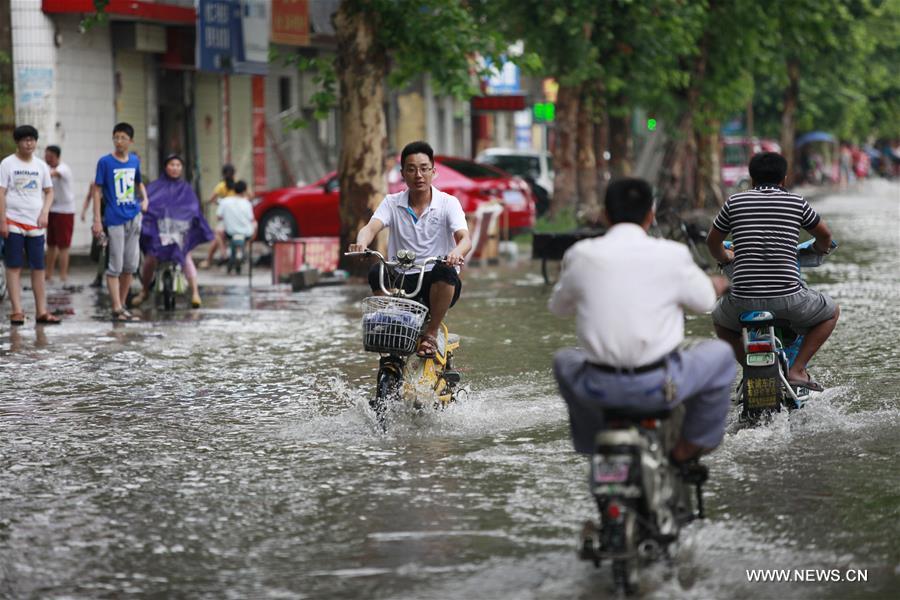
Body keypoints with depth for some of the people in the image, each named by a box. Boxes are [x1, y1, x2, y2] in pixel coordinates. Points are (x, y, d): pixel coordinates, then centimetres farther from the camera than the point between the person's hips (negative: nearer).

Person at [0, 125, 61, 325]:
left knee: (38, 268, 3)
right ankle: (17, 311, -3)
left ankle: (41, 312, 5)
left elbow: (49, 192, 15)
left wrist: (45, 213, -2)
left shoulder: (41, 165, 11)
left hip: (36, 223, 4)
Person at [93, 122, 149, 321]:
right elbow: (97, 191, -5)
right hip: (114, 220, -5)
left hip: (133, 217, 5)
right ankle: (117, 310, -6)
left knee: (130, 265, 8)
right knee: (115, 266, -5)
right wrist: (97, 220, -10)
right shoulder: (105, 162, -5)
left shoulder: (135, 161, 8)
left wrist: (145, 199, 5)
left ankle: (121, 305, 18)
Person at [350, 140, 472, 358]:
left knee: (445, 270, -35)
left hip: (436, 284, -1)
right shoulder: (392, 203, 4)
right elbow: (371, 227, -15)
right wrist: (361, 243, -41)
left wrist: (457, 252, -44)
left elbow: (464, 238, -18)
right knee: (377, 272, -29)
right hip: (403, 282, 1)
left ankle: (431, 333, -13)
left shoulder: (448, 203, -2)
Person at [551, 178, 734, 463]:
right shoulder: (673, 255, -6)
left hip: (599, 388, 2)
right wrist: (715, 286, 35)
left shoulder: (580, 255, -2)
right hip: (658, 386, -2)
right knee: (720, 354, 24)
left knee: (564, 360, 35)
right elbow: (704, 301, 10)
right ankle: (690, 447, 29)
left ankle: (594, 448, 38)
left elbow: (558, 306, 15)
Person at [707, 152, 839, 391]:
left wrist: (725, 258, 46)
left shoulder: (735, 202, 9)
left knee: (719, 317, 35)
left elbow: (712, 241, 23)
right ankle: (797, 370, 12)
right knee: (831, 312, 27)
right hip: (788, 299, -1)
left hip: (743, 301, 1)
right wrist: (820, 249, 46)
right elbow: (825, 236, 21)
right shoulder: (796, 202, 7)